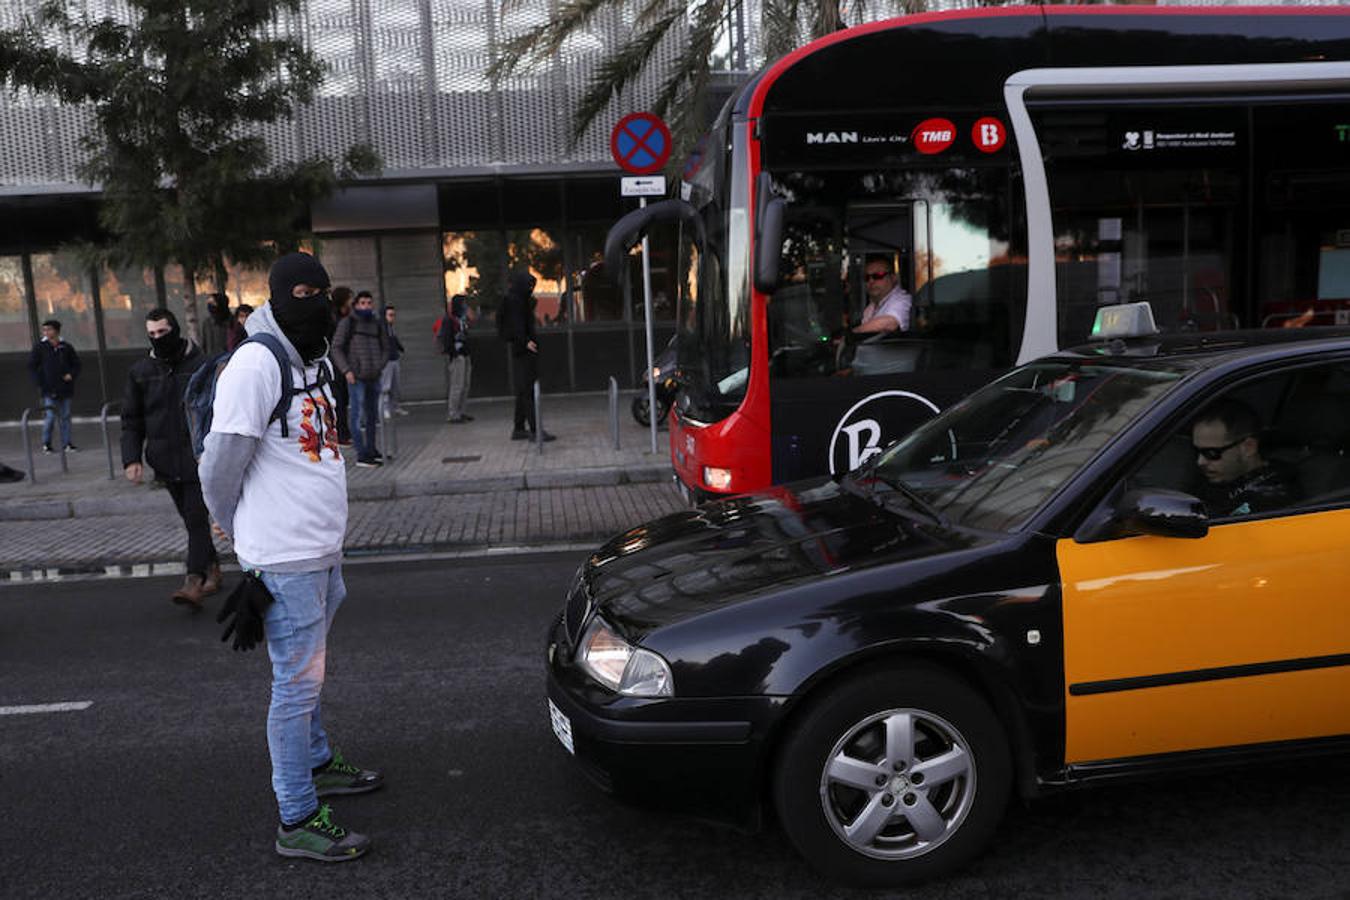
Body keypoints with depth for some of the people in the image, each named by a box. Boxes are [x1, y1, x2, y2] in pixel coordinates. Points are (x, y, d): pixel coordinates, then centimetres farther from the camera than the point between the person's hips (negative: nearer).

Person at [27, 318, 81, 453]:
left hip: (65, 389, 2)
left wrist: (72, 375, -2)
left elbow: (76, 363, 17)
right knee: (50, 417, -5)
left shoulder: (66, 347, 7)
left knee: (65, 417, 5)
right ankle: (46, 444, 7)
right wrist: (40, 384, -8)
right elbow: (32, 367, 2)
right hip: (49, 391, -2)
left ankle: (66, 443, 11)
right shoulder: (40, 347, 1)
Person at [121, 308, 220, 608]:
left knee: (197, 519, -9)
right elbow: (131, 420, 9)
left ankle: (194, 580, -11)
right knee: (191, 520, 13)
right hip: (166, 462, 5)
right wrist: (132, 458, -3)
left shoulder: (201, 365, -5)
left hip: (198, 459, -4)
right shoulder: (140, 371, 7)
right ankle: (211, 568, 25)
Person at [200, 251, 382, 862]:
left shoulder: (315, 360, 13)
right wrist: (240, 534, 1)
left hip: (323, 548, 9)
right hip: (285, 558, -9)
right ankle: (297, 822, 9)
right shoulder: (255, 365, -17)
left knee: (307, 673, 23)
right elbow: (220, 467, -14)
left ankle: (317, 764, 41)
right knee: (296, 683, -1)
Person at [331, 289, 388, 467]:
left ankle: (371, 450, 24)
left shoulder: (378, 325, 14)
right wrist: (346, 370, -12)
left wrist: (380, 367, 4)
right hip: (356, 377, -5)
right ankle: (361, 455, -8)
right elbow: (336, 348, -3)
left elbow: (385, 348, 20)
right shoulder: (347, 322, 0)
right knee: (357, 414, -8)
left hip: (374, 377, 5)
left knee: (372, 414, 12)